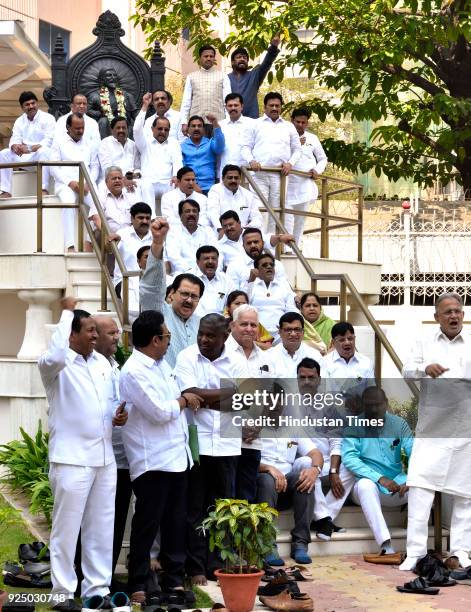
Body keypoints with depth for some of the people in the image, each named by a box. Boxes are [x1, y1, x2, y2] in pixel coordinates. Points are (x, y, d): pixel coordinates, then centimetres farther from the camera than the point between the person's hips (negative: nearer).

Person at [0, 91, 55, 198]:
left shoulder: (47, 118, -4)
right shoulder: (19, 121, 13)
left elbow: (49, 141, -15)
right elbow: (15, 139, 4)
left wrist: (30, 148, -30)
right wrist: (15, 146, -23)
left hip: (42, 156, -5)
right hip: (24, 157, 5)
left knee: (43, 151, -38)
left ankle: (44, 189, -41)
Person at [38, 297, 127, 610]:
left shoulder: (103, 362, 12)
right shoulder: (57, 365, -10)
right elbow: (55, 356, -35)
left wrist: (119, 415, 1)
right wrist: (67, 312, -25)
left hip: (104, 458, 7)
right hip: (72, 459, -7)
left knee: (101, 529, 12)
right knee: (67, 529, 1)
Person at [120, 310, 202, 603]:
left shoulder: (162, 364, 13)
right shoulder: (134, 371, -15)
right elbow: (160, 411, -19)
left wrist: (185, 400, 7)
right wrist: (184, 401, -4)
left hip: (177, 455, 8)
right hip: (152, 460, -8)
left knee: (176, 523, 12)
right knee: (147, 525, 0)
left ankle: (174, 579, 21)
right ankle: (138, 584, 9)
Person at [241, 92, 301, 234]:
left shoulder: (289, 127, 19)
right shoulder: (255, 124, 13)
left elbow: (297, 149, 19)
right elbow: (246, 147, 8)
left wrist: (290, 163, -1)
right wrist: (251, 161, -11)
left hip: (280, 174, 2)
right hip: (259, 173, -2)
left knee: (276, 210, 0)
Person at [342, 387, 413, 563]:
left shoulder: (399, 424, 4)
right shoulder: (354, 426, -3)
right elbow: (348, 458, -16)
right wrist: (380, 479, -27)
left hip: (396, 485, 3)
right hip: (368, 487, -2)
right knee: (365, 484, -37)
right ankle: (387, 548, -48)